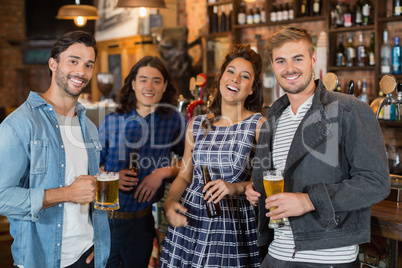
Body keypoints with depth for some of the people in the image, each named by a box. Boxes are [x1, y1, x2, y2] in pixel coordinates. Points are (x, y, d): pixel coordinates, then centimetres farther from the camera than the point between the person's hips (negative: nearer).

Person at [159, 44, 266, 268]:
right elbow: (184, 176, 14)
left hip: (234, 227, -3)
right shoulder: (197, 124, 8)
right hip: (190, 222, 4)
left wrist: (237, 187, -21)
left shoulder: (259, 125, -4)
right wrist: (169, 203, -3)